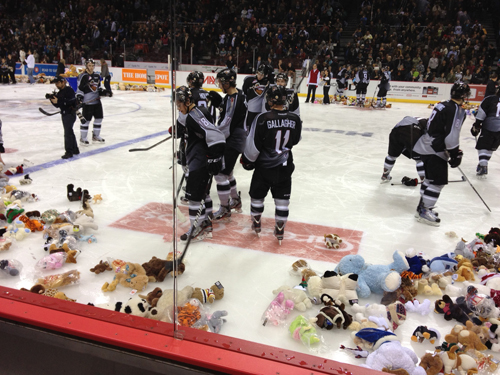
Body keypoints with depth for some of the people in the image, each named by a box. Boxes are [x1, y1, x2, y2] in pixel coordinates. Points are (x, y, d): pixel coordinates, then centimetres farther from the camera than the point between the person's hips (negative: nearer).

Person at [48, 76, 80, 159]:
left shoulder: (69, 90, -13)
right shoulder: (59, 92, 15)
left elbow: (70, 102, -25)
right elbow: (57, 105, 14)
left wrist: (58, 101, -25)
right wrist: (52, 99, -3)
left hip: (70, 114, -10)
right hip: (64, 114, 10)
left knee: (68, 133, -11)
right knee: (69, 132, 16)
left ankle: (69, 152, -8)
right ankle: (75, 149, 27)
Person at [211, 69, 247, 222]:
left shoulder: (233, 99, -23)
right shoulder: (238, 93, 7)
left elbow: (227, 127, -24)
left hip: (233, 142, -10)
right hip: (233, 139, 10)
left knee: (221, 173, -6)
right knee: (226, 171, 22)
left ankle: (225, 210, 5)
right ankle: (235, 201, 37)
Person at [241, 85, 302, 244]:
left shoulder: (263, 118, -19)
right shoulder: (295, 119, -8)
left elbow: (254, 144, -15)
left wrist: (247, 160, 0)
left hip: (264, 167, -2)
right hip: (285, 167, 3)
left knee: (257, 195, 19)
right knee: (282, 199, 15)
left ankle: (256, 224, 37)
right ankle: (280, 230, 25)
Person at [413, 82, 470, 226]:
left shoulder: (443, 105, 12)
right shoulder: (457, 110, -15)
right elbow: (451, 135, -21)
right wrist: (456, 153, -10)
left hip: (426, 145, 10)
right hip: (436, 150, -10)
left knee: (431, 177, 19)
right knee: (438, 181, -4)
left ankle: (423, 206, 27)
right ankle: (424, 212, 1)